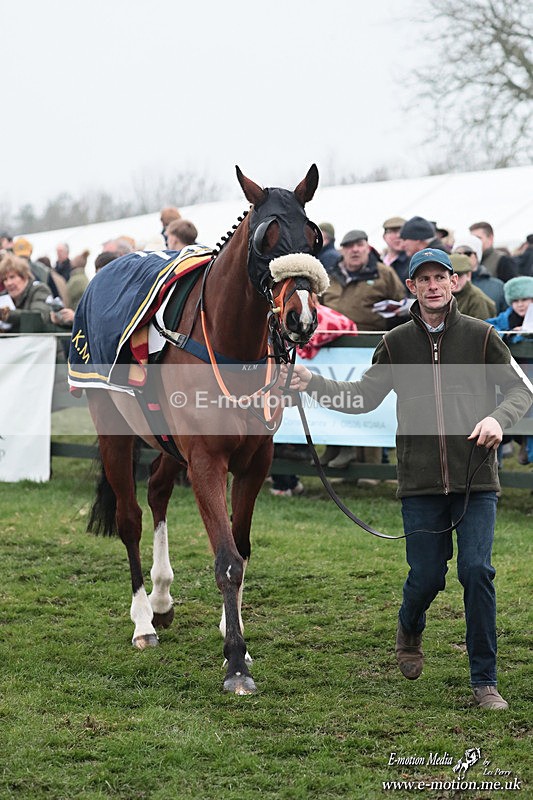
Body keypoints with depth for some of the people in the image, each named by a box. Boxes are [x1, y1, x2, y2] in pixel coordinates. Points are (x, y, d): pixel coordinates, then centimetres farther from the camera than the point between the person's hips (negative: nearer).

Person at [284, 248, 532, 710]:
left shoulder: (481, 336, 2)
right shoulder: (397, 343, 7)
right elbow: (364, 397, 10)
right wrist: (314, 384, -4)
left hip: (476, 480, -1)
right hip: (421, 483, 1)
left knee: (477, 571, -9)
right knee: (427, 576, 3)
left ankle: (485, 682, 2)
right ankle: (410, 631, 39)